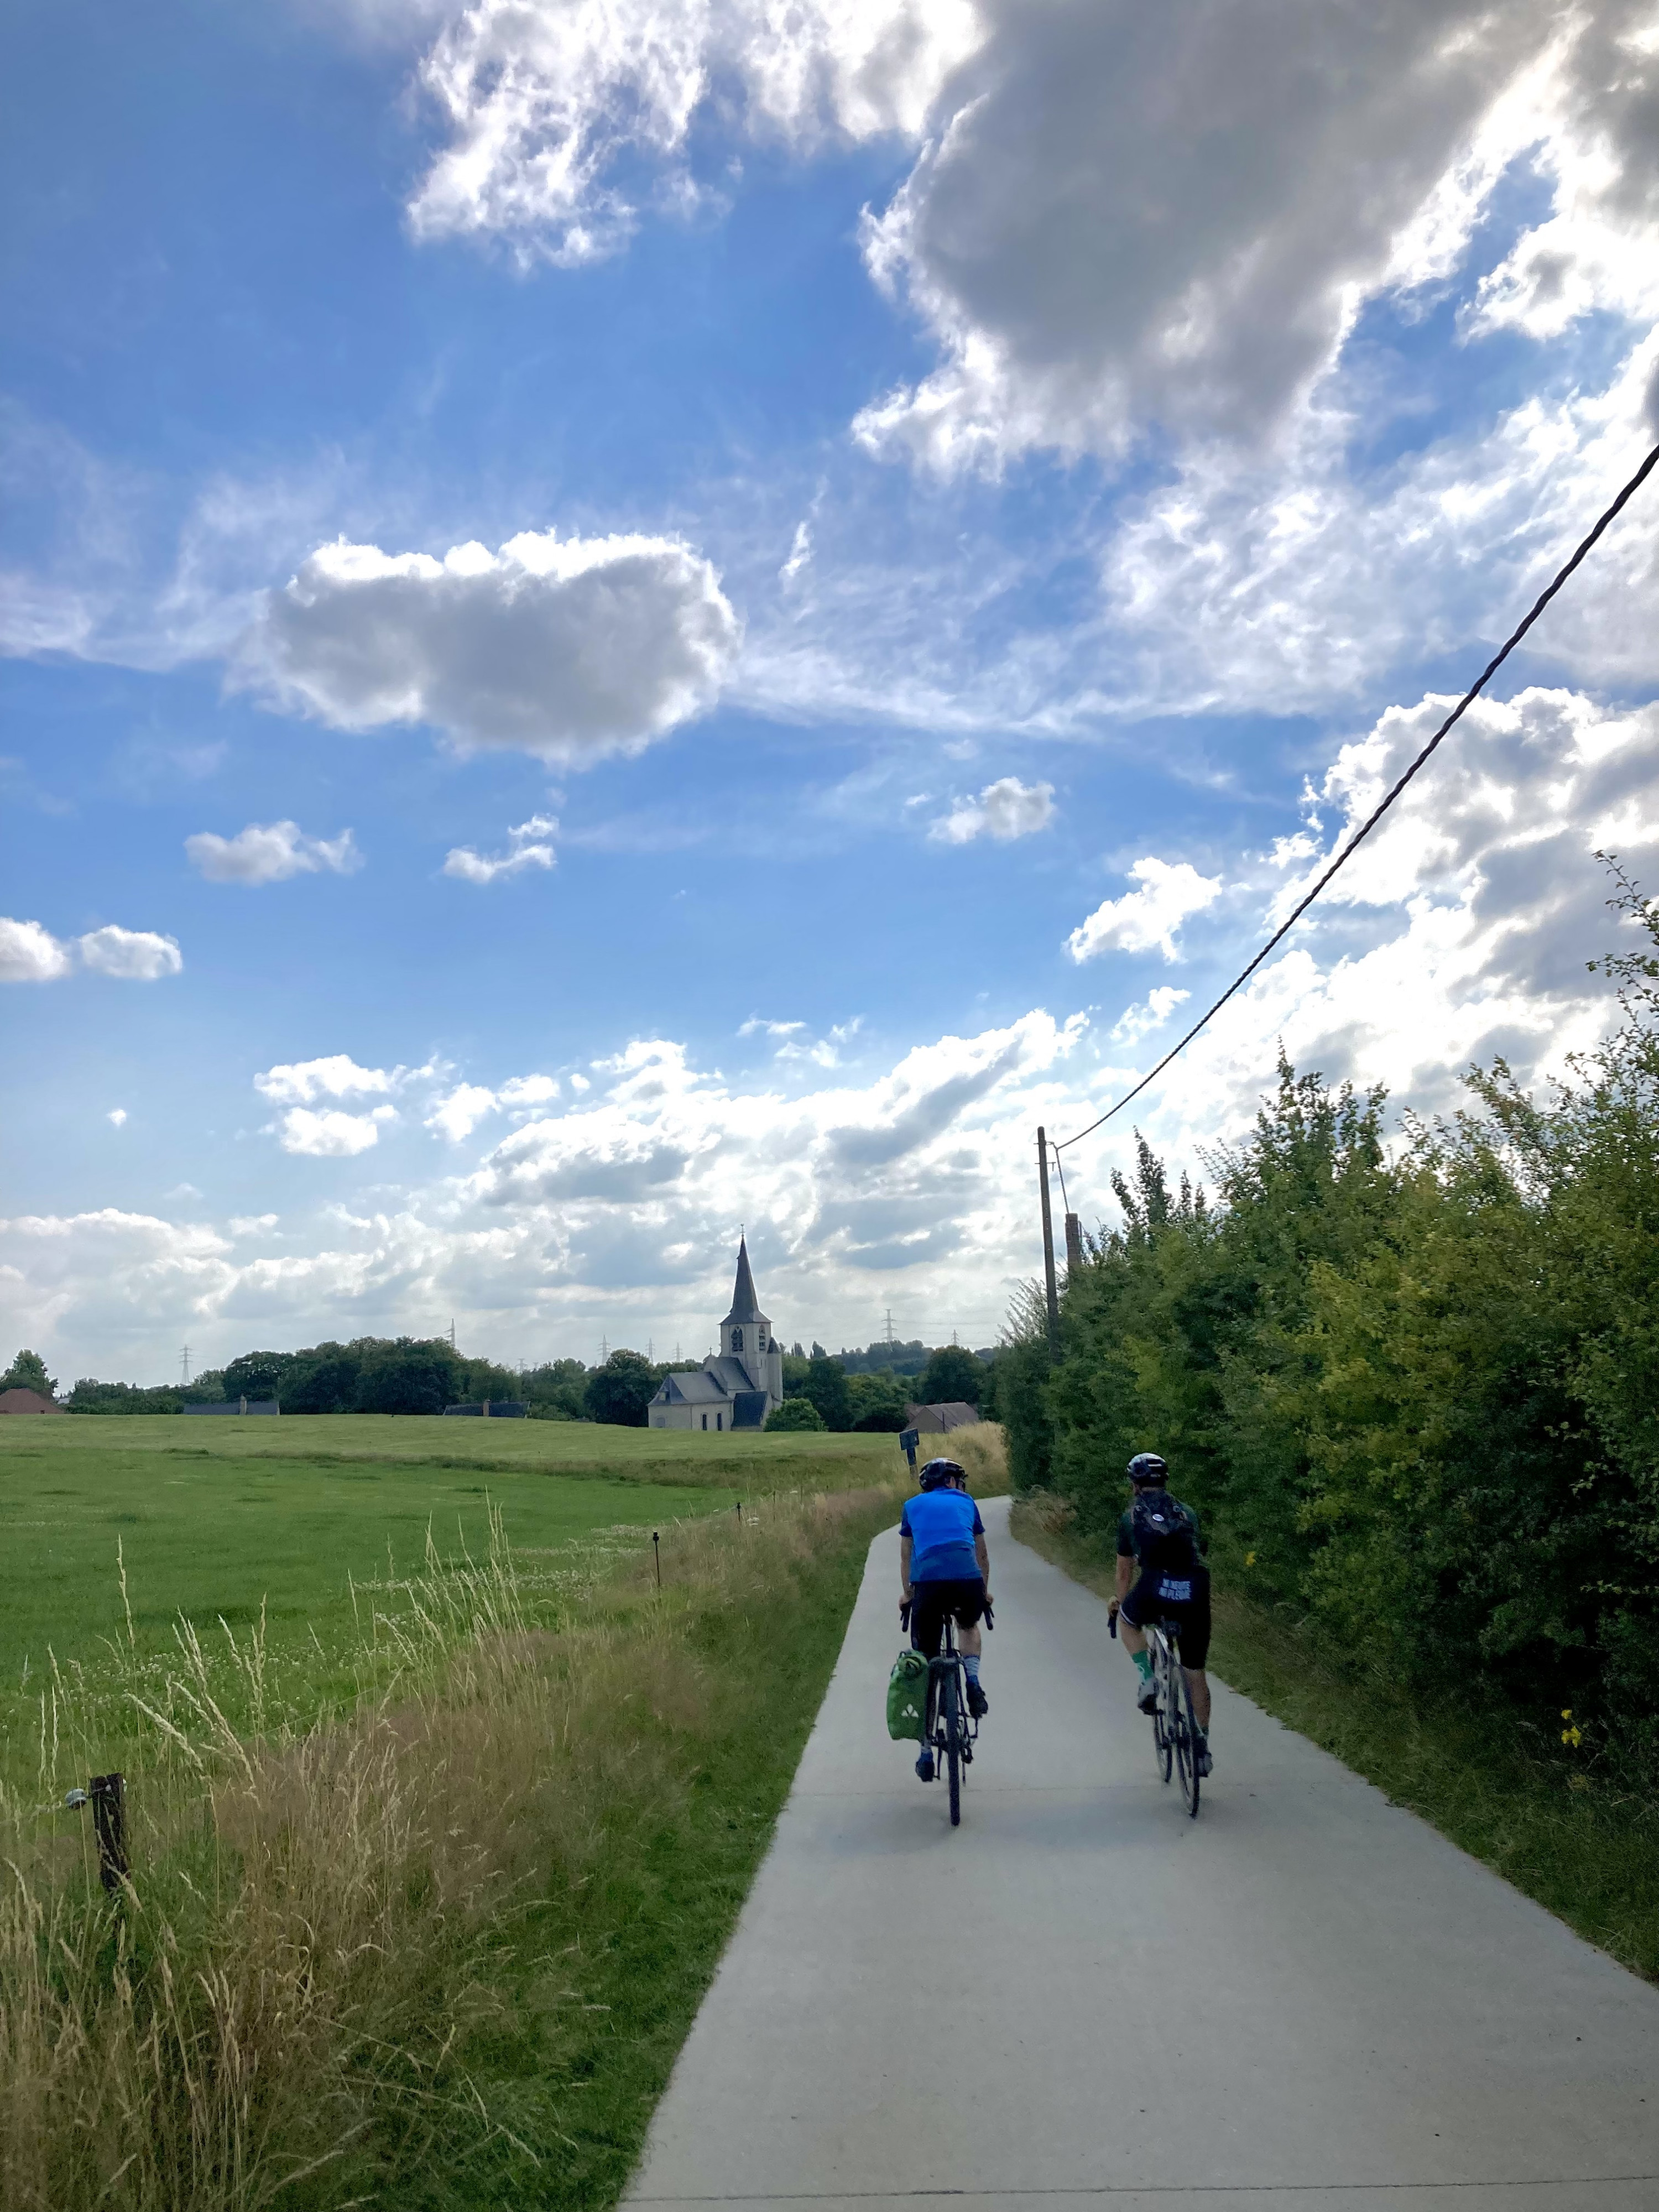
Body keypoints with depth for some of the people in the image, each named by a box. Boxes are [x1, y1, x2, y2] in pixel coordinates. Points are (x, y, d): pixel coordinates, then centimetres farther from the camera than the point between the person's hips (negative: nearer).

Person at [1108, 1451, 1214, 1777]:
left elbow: (1125, 1570, 30)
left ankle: (1147, 1679, 14)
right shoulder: (1187, 1513, 25)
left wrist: (1120, 1603, 47)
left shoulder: (1131, 1517, 20)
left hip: (1155, 1590, -2)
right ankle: (1202, 1747, 22)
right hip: (1196, 1591, 3)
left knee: (1128, 1619, 32)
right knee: (1195, 1673, 19)